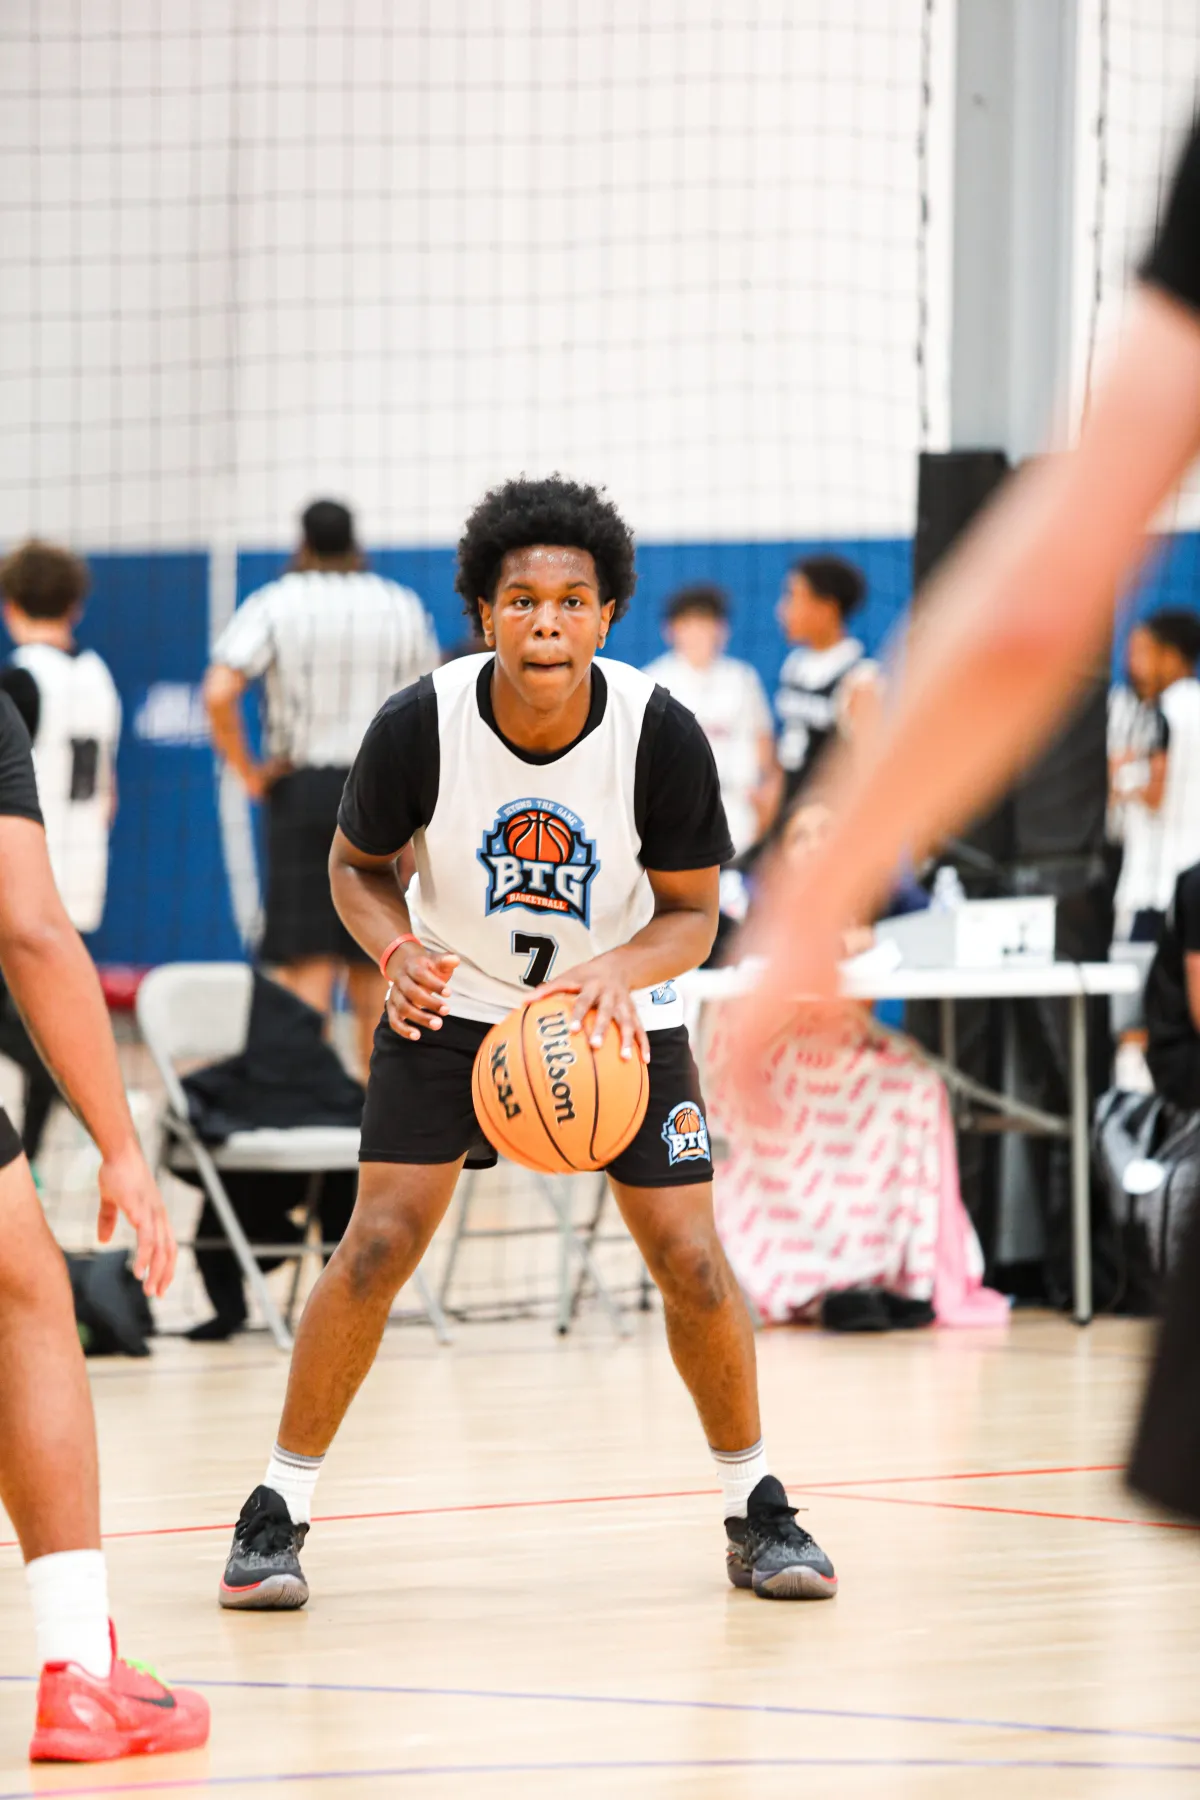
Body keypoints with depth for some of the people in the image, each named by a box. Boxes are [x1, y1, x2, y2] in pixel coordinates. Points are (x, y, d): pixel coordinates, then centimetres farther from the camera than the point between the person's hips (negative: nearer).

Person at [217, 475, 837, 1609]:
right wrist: (397, 949, -23)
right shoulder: (421, 725, -21)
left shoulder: (661, 735, -21)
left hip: (615, 1004, 1)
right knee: (381, 1240, -14)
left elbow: (691, 911, -10)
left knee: (690, 1258, -6)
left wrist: (620, 970, -31)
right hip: (453, 1003, -1)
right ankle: (277, 1510, -1)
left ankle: (754, 1512, 15)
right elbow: (357, 863, -3)